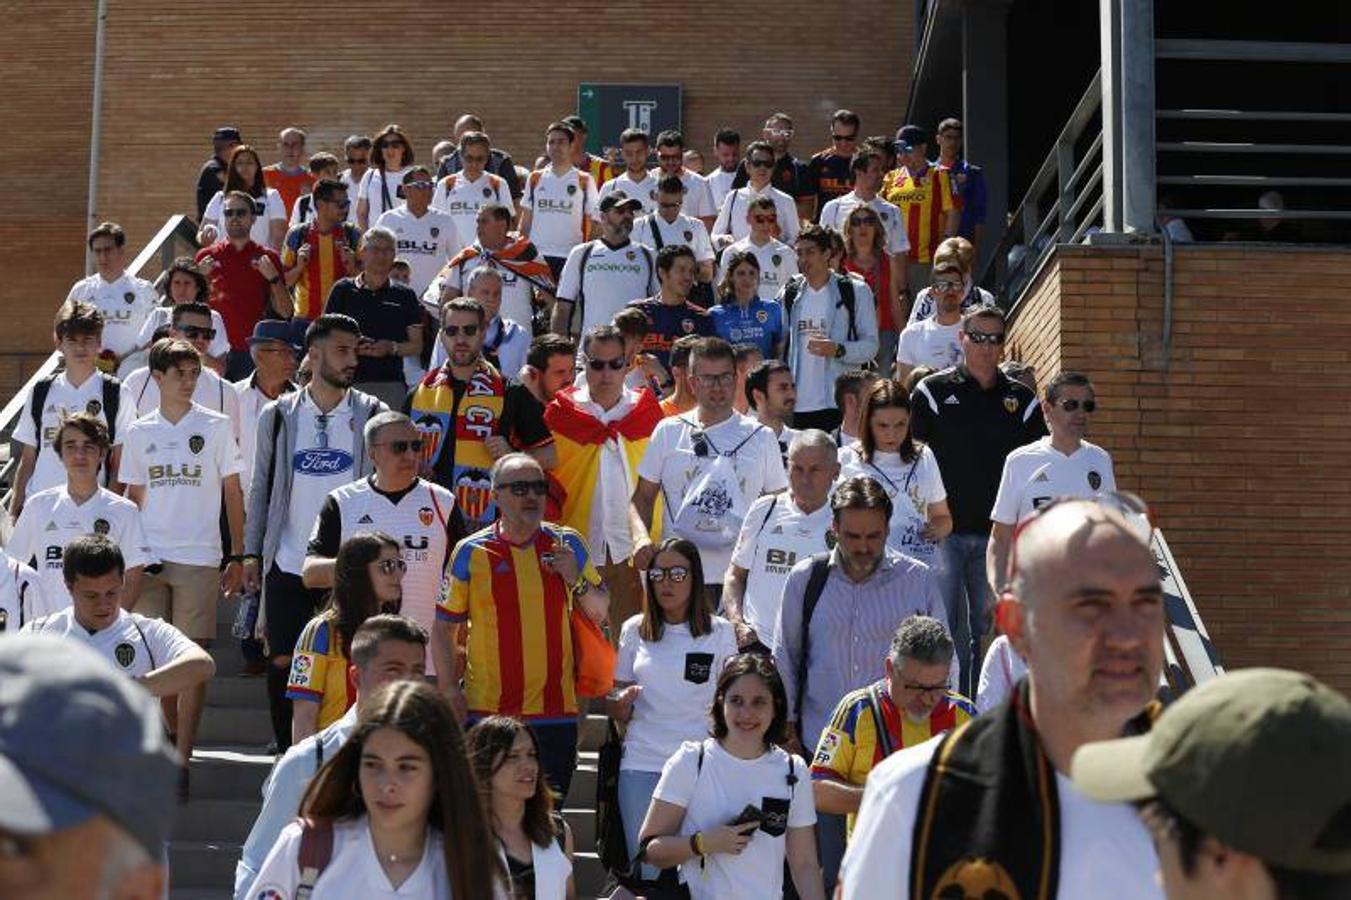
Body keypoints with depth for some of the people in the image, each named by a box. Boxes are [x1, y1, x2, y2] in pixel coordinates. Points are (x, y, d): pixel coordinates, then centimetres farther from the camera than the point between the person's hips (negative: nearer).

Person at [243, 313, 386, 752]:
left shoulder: (371, 414, 0)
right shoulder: (279, 415, 3)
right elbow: (261, 487, 8)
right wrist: (252, 552, 4)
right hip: (288, 565, 1)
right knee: (283, 662, 4)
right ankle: (287, 754, 17)